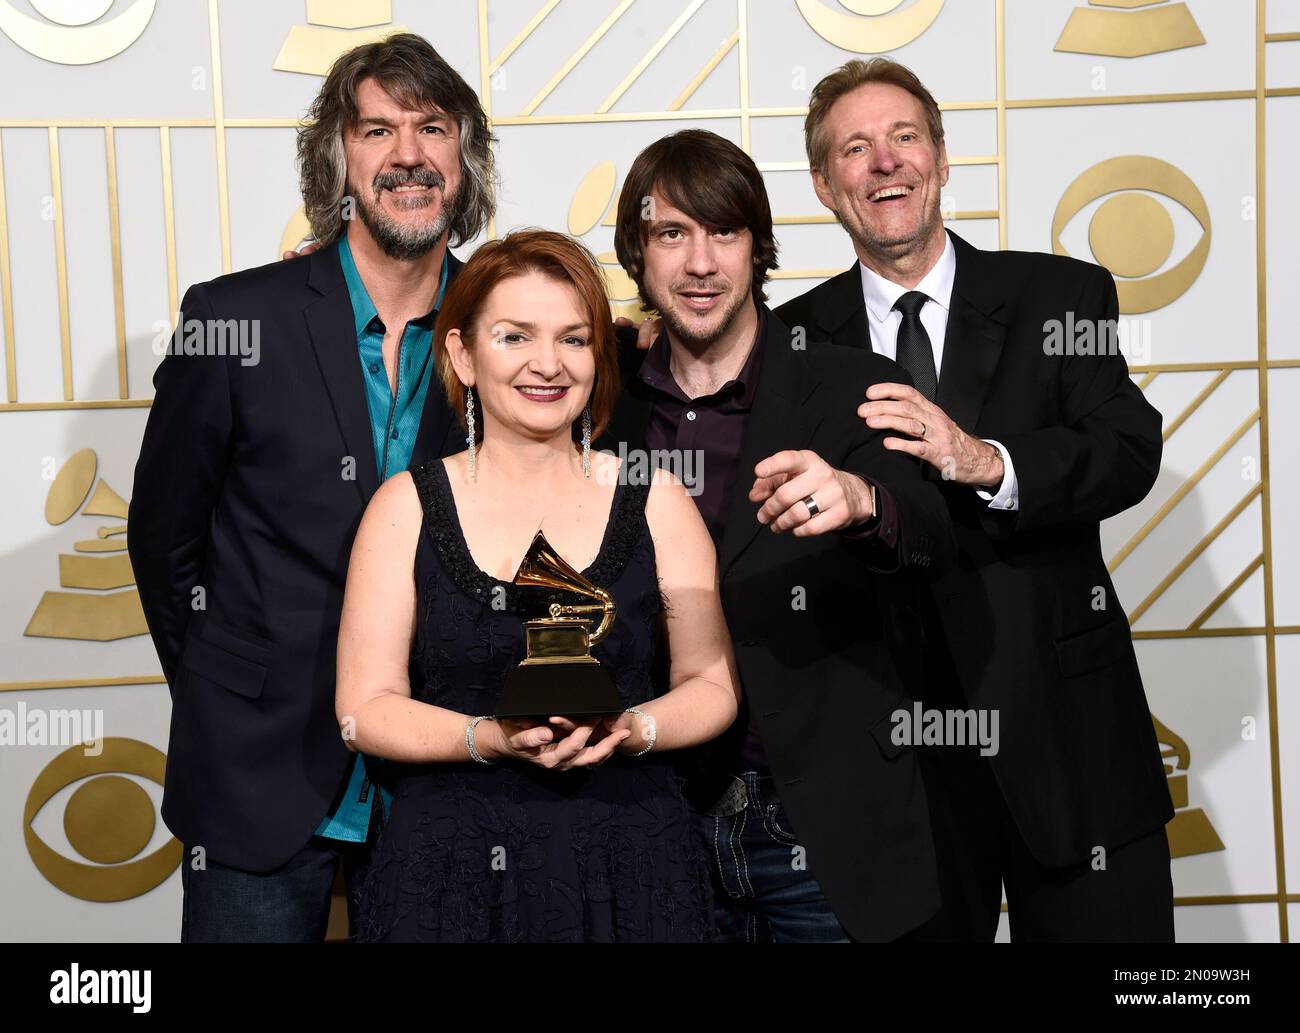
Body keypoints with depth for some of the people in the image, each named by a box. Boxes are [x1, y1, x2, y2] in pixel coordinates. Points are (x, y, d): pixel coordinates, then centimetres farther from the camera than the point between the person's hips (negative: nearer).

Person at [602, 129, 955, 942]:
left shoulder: (851, 389, -4)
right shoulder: (604, 403, 5)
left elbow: (930, 541, -19)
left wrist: (860, 501, -40)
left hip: (825, 832, -2)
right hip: (661, 821, 3)